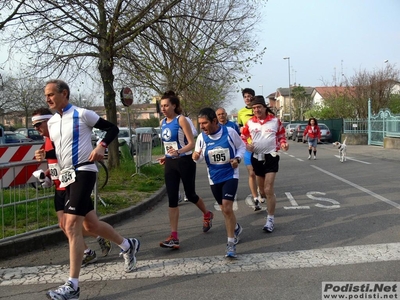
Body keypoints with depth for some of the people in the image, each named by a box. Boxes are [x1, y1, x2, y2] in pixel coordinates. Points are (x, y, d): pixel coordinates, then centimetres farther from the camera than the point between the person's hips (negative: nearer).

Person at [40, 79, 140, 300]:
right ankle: (128, 245, 37)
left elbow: (112, 128, -2)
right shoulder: (51, 122, 14)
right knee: (90, 224, 14)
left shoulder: (82, 114, -6)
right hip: (67, 176, 8)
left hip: (83, 172, -8)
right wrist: (45, 155, 2)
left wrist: (101, 147, -18)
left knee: (71, 226, -16)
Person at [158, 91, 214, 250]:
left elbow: (192, 143, -18)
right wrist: (166, 156, 14)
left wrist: (178, 152, -33)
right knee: (172, 199, -1)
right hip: (170, 163, 6)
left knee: (190, 195, 8)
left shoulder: (181, 120, -12)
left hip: (185, 162, -6)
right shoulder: (162, 123, 8)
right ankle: (174, 236, 0)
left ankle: (207, 214, 40)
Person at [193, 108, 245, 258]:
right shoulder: (202, 137, -8)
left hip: (230, 175, -3)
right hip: (214, 178, 4)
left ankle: (231, 243, -3)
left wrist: (237, 158, -16)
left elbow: (241, 146, 2)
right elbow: (199, 157, 2)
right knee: (225, 209, 15)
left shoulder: (230, 132, -14)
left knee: (227, 207, -16)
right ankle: (236, 228, 45)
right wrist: (196, 157, -22)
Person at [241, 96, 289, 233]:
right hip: (256, 157, 4)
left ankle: (270, 220, -1)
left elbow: (281, 135, 10)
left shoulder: (275, 121, -3)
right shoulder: (250, 122, 1)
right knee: (262, 188, 18)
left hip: (271, 157, -4)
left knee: (268, 190, -10)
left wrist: (283, 144, -9)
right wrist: (246, 145, -8)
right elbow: (243, 136, 12)